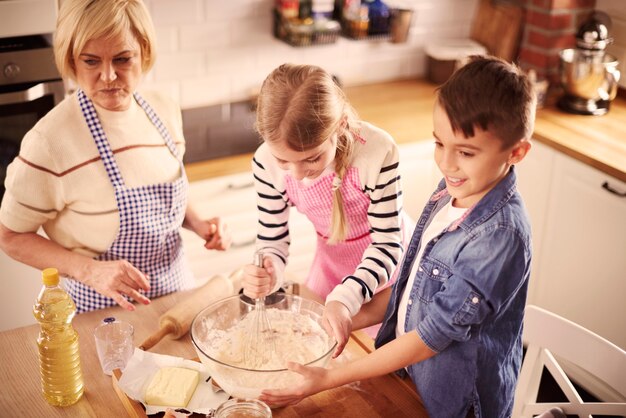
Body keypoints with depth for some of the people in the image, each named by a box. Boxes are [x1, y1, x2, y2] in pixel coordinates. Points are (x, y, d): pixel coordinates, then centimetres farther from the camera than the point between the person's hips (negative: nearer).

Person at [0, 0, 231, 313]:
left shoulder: (165, 112, -6)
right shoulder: (50, 141, -24)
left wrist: (197, 223, -8)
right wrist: (90, 270, -26)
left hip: (178, 287, 5)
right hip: (106, 309, -5)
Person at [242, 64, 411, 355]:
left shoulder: (378, 152, -36)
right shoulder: (267, 163, -25)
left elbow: (387, 244, -28)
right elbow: (272, 241, -14)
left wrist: (345, 299, -43)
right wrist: (267, 273, -37)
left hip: (383, 262, -3)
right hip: (330, 262, 3)